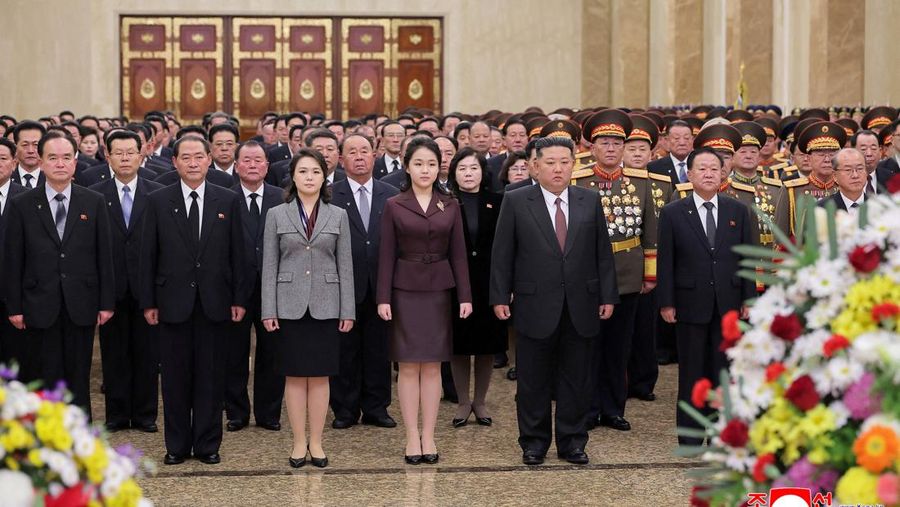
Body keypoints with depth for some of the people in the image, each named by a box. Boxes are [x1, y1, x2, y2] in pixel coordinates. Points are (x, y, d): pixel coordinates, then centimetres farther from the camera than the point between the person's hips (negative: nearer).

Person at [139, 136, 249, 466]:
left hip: (214, 302, 0)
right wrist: (148, 302, -1)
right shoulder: (159, 202, 3)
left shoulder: (228, 201, 4)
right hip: (173, 302, 0)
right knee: (175, 376, 5)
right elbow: (148, 255, 3)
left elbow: (237, 253, 5)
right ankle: (177, 446, 14)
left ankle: (208, 444, 14)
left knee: (211, 376, 4)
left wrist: (239, 298, 0)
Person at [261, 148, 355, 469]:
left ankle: (316, 442, 11)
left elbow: (345, 265, 5)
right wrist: (268, 310, -4)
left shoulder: (338, 216, 6)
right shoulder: (277, 215, 4)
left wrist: (348, 310, -1)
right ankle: (298, 443, 10)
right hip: (290, 305, 0)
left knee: (320, 375, 3)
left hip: (325, 306, 1)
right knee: (295, 375, 3)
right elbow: (269, 266, 2)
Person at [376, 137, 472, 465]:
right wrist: (383, 298, -6)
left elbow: (458, 253, 5)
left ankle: (428, 436, 9)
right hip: (405, 291, -2)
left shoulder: (450, 206, 6)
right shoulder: (394, 206, 0)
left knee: (432, 365, 4)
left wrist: (465, 296, 0)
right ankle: (412, 437, 6)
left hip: (439, 290, 2)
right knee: (409, 365, 0)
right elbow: (386, 255, -1)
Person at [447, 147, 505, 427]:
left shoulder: (497, 202, 3)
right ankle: (463, 402, 19)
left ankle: (480, 402, 21)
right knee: (459, 344, 6)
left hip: (488, 283, 1)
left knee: (487, 344, 8)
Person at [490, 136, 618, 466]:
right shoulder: (516, 202, -1)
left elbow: (603, 252, 8)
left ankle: (572, 441, 19)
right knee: (534, 380, 7)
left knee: (576, 379, 8)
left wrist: (608, 296, 4)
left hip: (581, 307, 2)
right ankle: (534, 442, 18)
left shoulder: (590, 201, 6)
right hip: (535, 306, -2)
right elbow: (502, 254, 0)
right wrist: (500, 297, -4)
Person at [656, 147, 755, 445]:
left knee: (724, 369, 4)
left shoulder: (738, 211, 7)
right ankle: (690, 432, 12)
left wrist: (749, 298, 3)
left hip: (728, 304, 2)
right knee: (691, 371, 4)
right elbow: (665, 261, 0)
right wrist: (666, 303, -4)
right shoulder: (673, 213, 0)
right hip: (690, 303, -2)